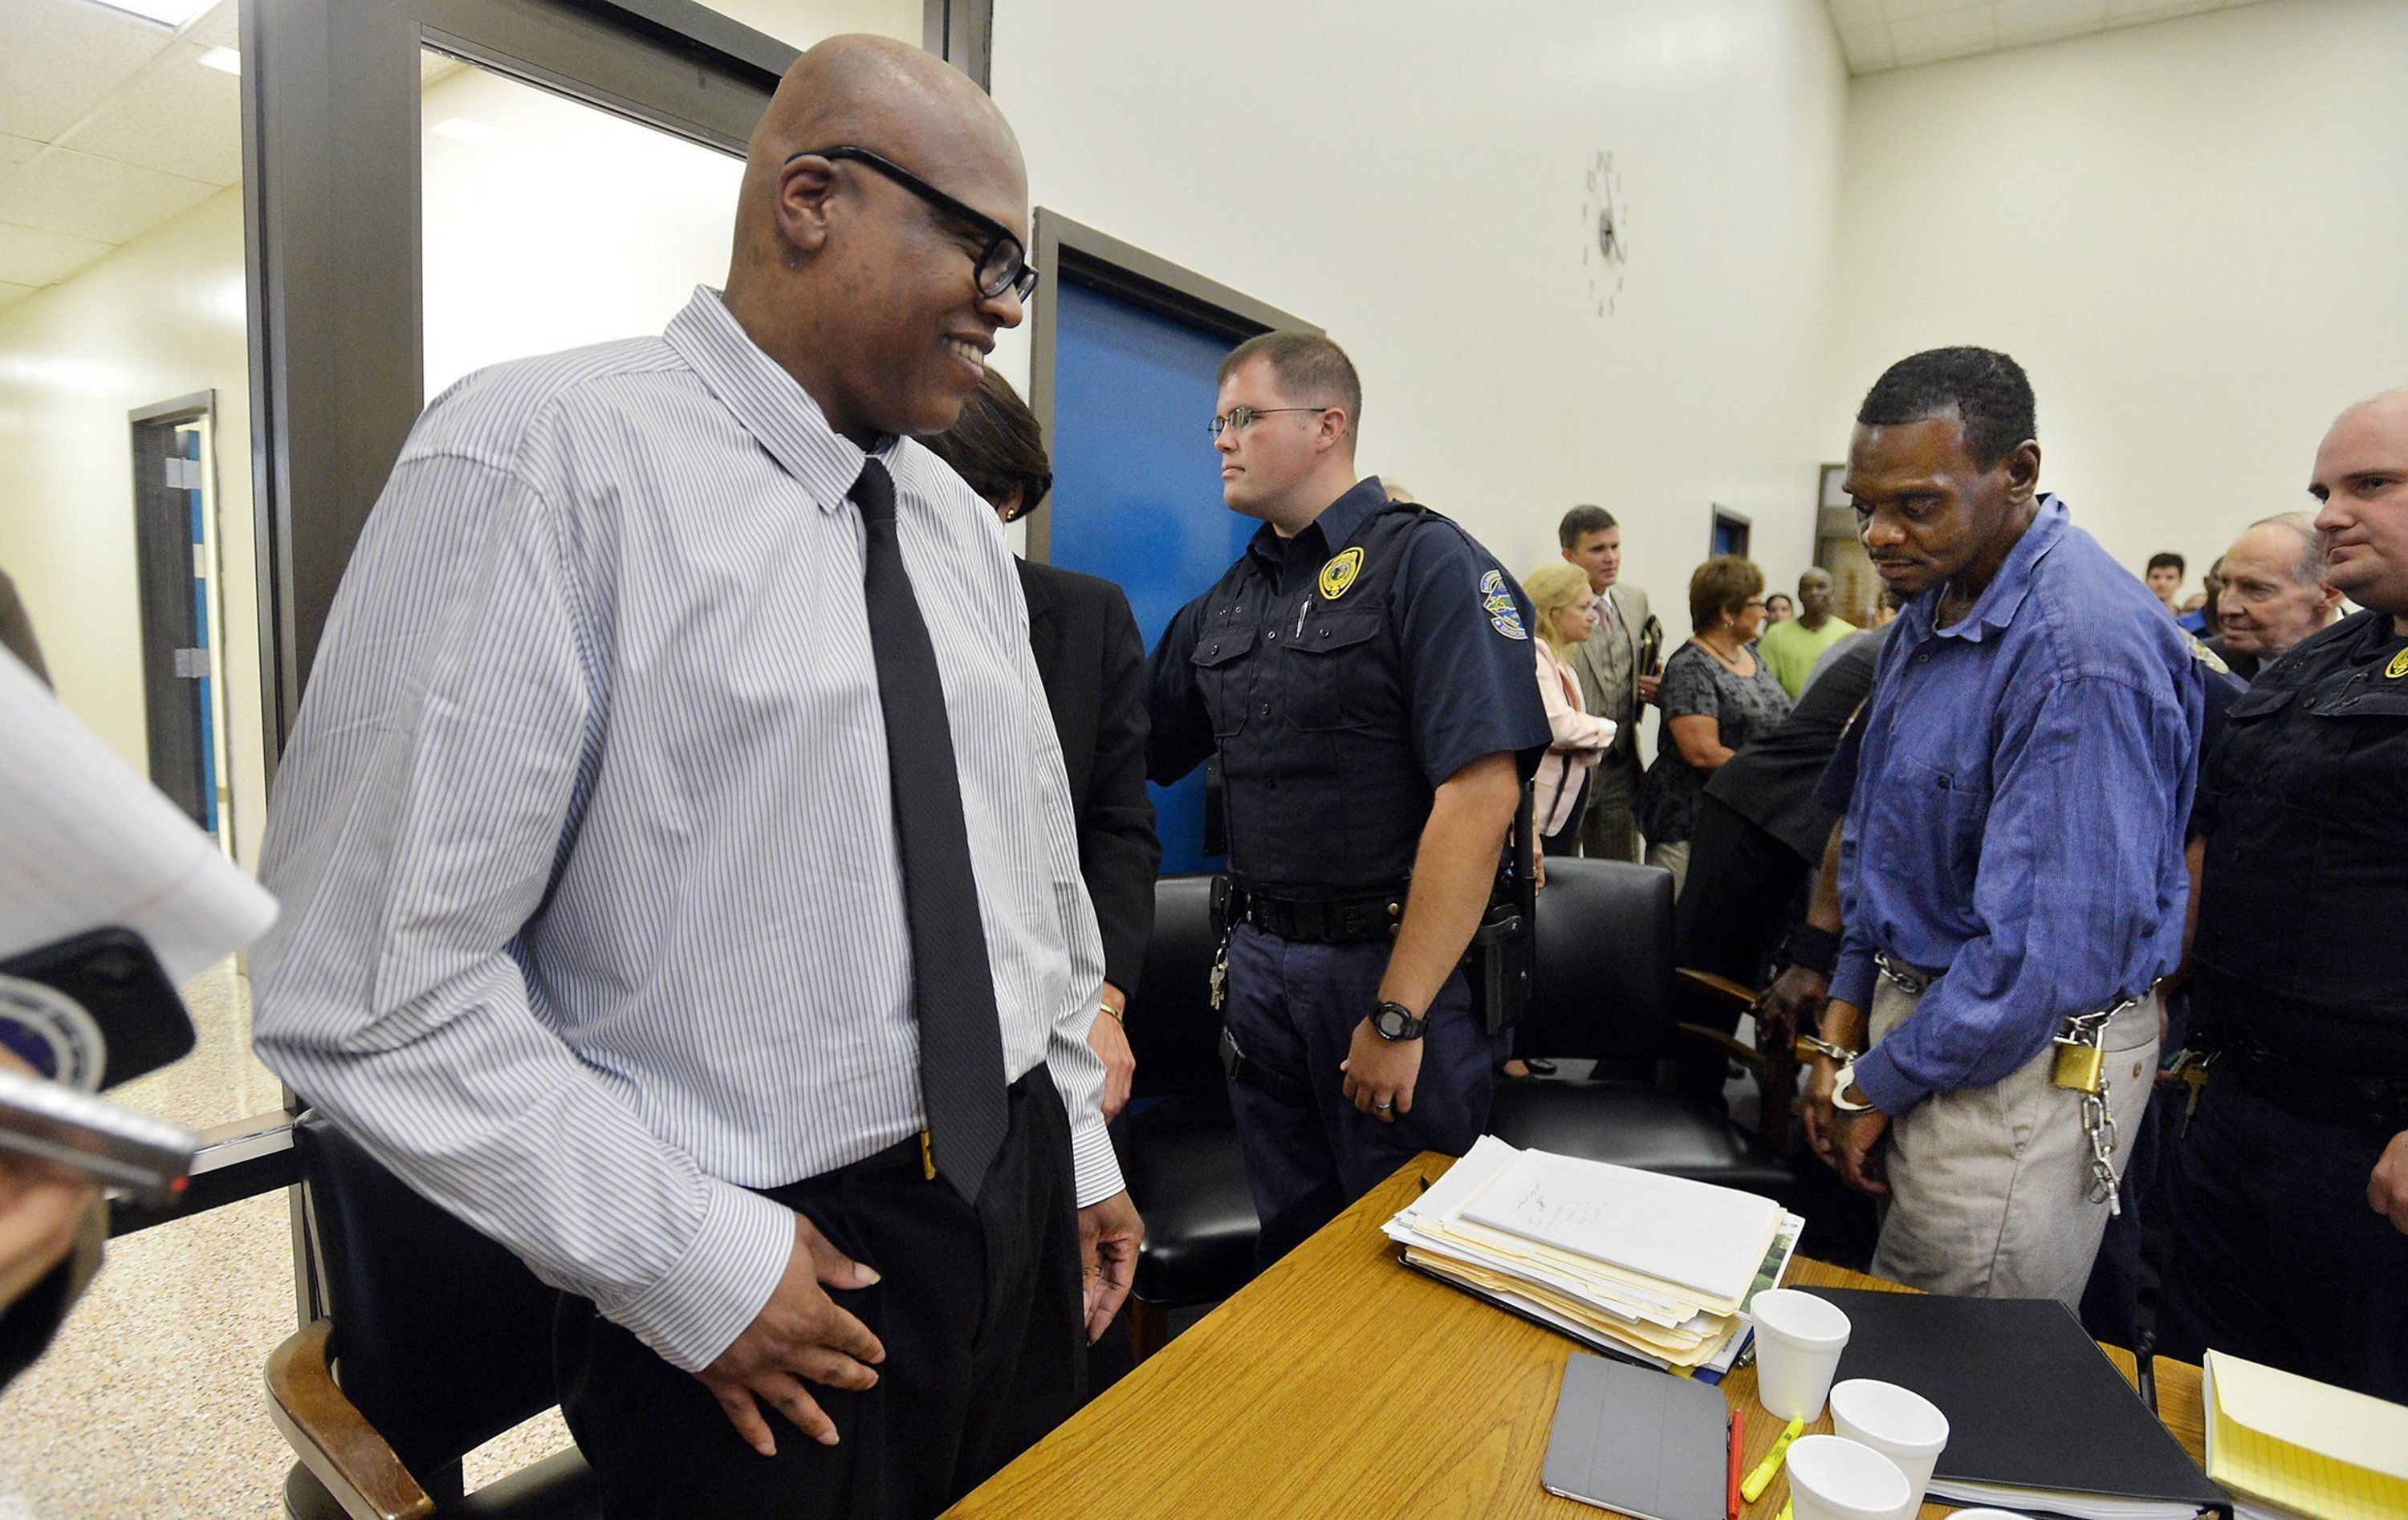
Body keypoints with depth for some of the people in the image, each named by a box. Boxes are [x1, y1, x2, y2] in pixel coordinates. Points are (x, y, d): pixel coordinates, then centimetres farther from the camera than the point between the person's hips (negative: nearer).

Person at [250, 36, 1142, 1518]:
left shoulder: (959, 518, 5)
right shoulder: (545, 453, -15)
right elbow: (370, 977, -17)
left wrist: (1080, 1148, 12)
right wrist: (689, 1262, -16)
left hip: (1024, 1196, 7)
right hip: (754, 1281, -6)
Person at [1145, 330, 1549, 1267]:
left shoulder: (1428, 566, -10)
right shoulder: (1225, 602, 11)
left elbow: (1481, 794, -19)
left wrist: (1399, 1014, -20)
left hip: (1399, 961, -5)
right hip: (1259, 961, 6)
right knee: (1291, 1251, 20)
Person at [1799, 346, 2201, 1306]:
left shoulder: (2085, 650, -23)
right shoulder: (1933, 604, 6)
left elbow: (2050, 945, -25)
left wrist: (1875, 1085, -14)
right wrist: (1849, 1005, 8)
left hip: (2022, 1060, -8)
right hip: (1921, 1010, 8)